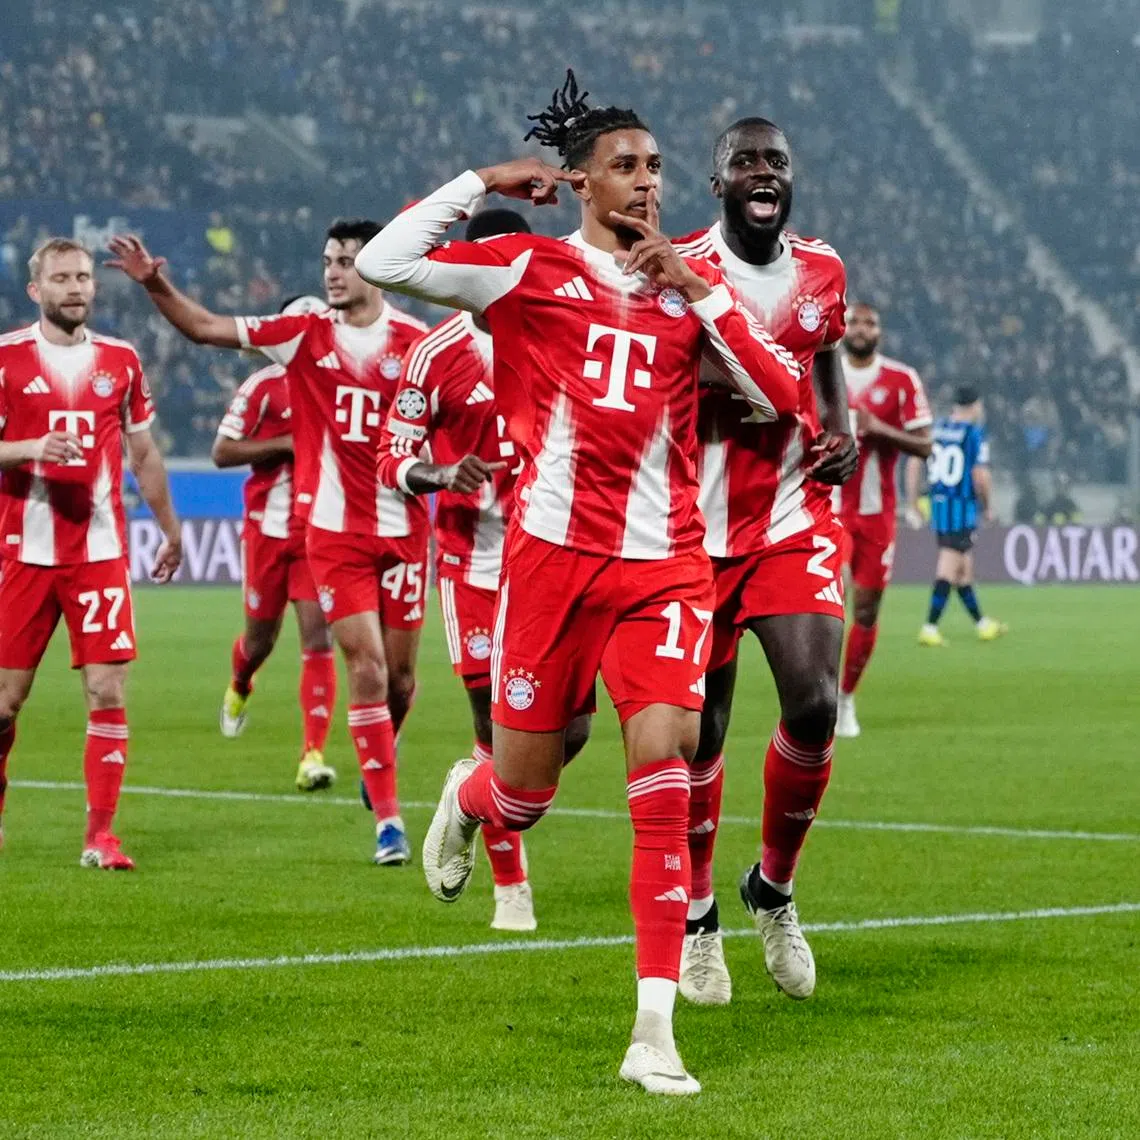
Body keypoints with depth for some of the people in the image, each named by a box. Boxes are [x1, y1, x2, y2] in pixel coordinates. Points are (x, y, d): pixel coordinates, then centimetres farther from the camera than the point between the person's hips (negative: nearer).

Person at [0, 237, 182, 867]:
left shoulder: (120, 360, 10)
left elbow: (144, 453, 20)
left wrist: (170, 527, 23)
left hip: (100, 549, 2)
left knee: (108, 691, -6)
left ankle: (100, 835, -3)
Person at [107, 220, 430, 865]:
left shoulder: (415, 340, -3)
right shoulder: (306, 332, 1)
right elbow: (207, 329, 4)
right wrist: (158, 286, -8)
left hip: (403, 528, 0)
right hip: (334, 528, 0)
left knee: (399, 673, 7)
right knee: (366, 667, -9)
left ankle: (382, 755, 40)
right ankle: (388, 818, -5)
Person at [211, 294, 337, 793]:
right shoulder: (264, 387, -6)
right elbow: (221, 452, -8)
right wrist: (286, 443, -18)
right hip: (268, 527, -2)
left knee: (317, 635, -10)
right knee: (261, 636, 11)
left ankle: (313, 753, -12)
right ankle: (239, 687, 48)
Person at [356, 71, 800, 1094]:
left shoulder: (691, 287, 11)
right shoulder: (531, 269, 1)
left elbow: (782, 395, 4)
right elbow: (382, 264, -8)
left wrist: (700, 290, -3)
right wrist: (485, 183, -4)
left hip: (665, 564, 2)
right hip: (554, 552, -2)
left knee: (664, 766, -14)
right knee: (524, 792, 5)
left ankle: (656, 1033, -10)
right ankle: (464, 800, 47)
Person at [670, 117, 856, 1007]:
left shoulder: (822, 271, 6)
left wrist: (842, 434, 5)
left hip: (796, 523, 2)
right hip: (700, 526, -2)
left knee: (814, 704, -14)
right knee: (701, 727, 4)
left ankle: (774, 890, 11)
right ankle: (698, 916, 25)